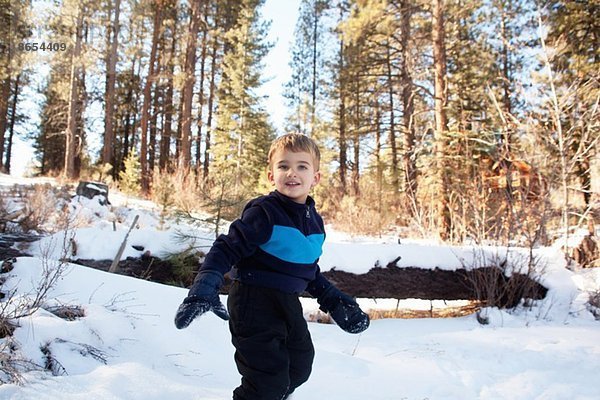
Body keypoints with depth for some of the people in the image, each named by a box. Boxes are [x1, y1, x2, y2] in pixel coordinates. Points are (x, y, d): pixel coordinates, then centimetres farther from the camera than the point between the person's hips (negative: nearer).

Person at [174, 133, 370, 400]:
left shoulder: (315, 222, 7)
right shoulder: (263, 212, -17)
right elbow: (227, 248, -19)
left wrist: (333, 301, 16)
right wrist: (205, 287, -32)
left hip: (288, 303, 8)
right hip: (254, 301, -8)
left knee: (300, 366, 22)